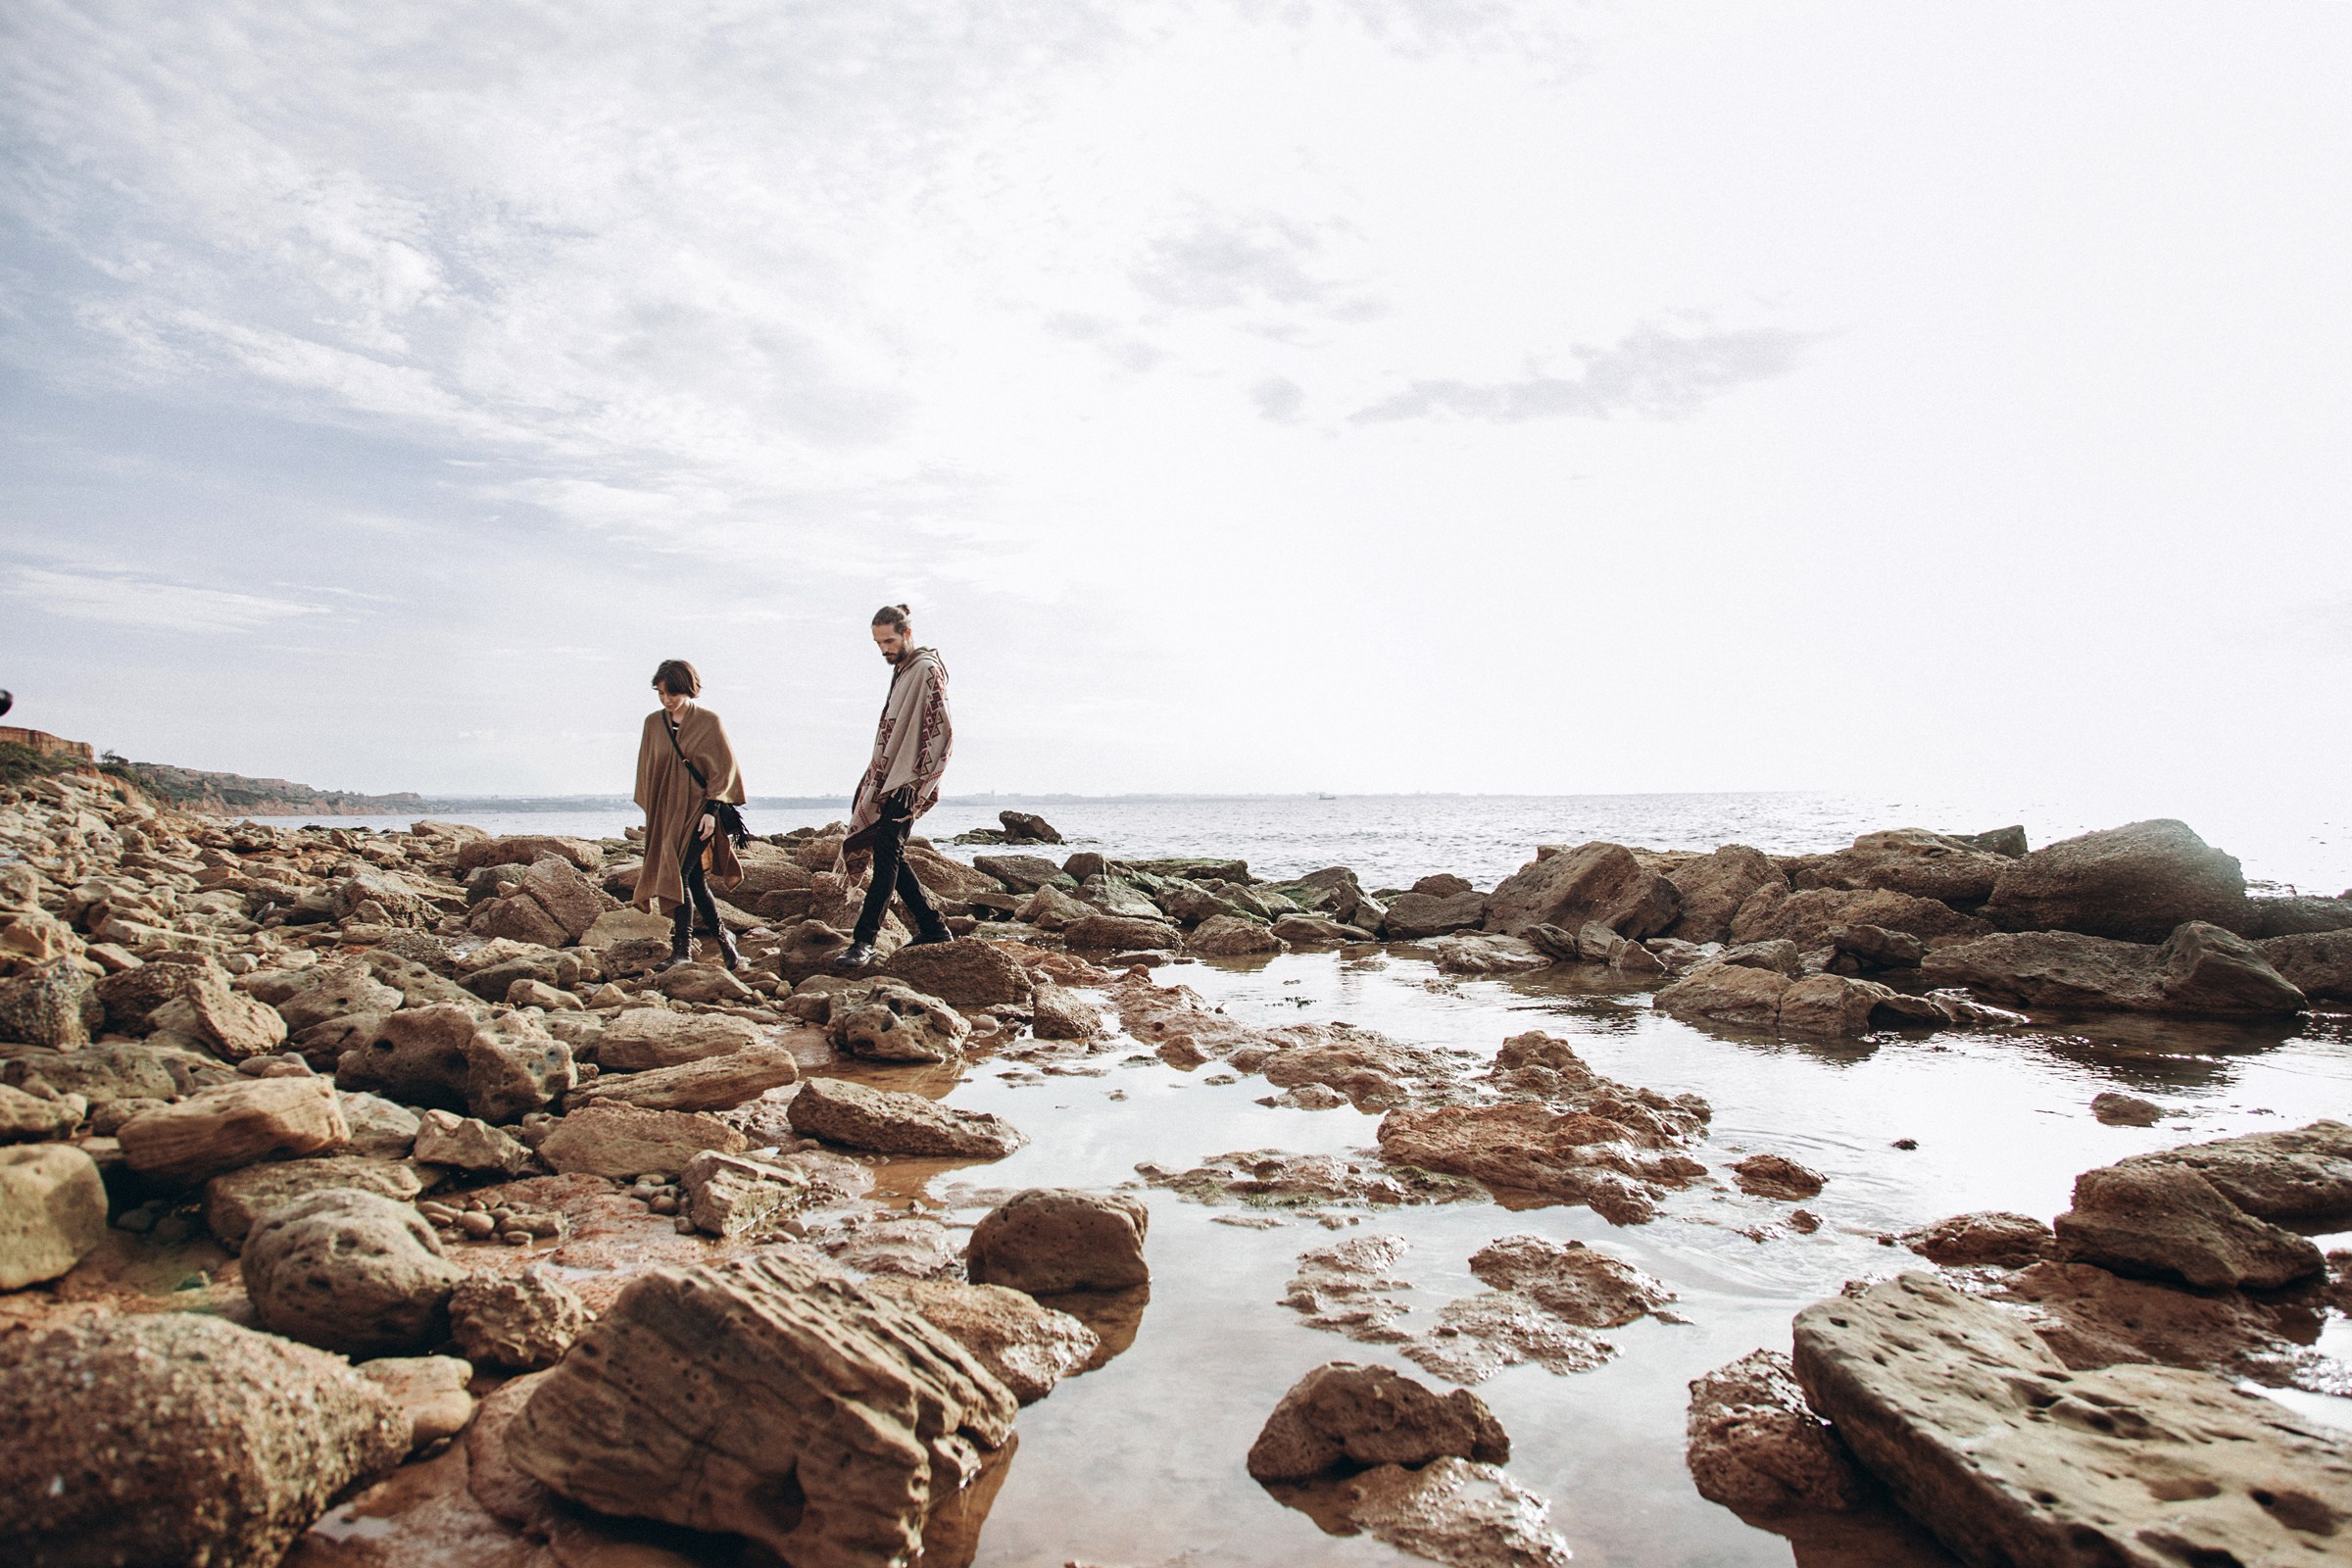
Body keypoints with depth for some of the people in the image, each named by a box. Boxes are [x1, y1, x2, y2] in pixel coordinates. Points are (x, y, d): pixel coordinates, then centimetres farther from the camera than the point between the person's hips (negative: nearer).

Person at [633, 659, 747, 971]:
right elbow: (647, 770, 14)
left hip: (698, 808, -5)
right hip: (667, 811, 5)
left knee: (679, 873, -16)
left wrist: (711, 810, -13)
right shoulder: (653, 723, 7)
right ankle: (723, 940, 19)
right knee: (694, 880, 6)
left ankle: (682, 948, -10)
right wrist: (650, 813, 11)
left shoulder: (709, 723, -6)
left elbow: (723, 769, -6)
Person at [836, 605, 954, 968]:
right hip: (889, 780, 10)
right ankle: (933, 928, 16)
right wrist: (878, 779, 19)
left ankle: (864, 941, -13)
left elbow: (941, 732, -17)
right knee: (890, 856, 9)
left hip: (907, 784, -10)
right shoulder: (901, 670, 18)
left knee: (886, 856, -12)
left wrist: (917, 780, -19)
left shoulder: (927, 670, -10)